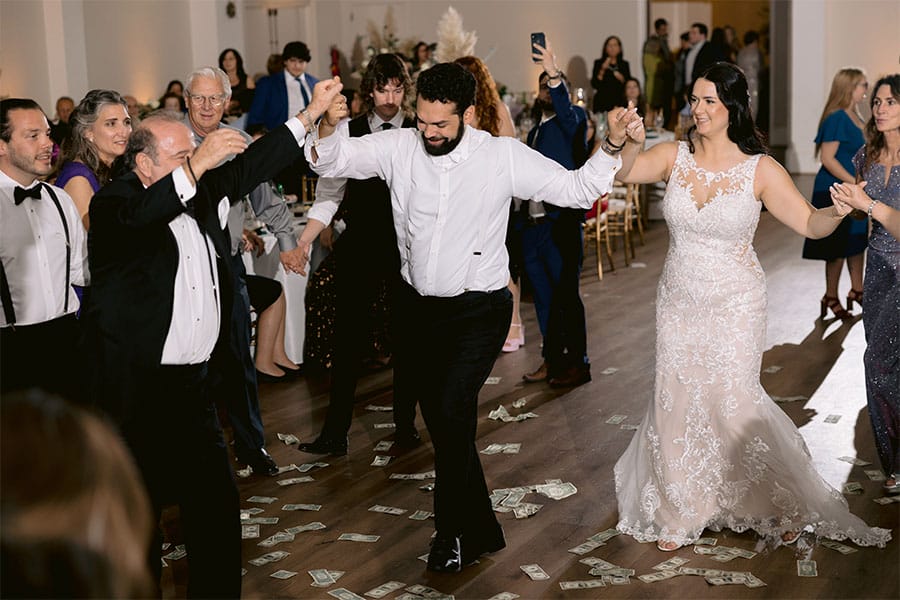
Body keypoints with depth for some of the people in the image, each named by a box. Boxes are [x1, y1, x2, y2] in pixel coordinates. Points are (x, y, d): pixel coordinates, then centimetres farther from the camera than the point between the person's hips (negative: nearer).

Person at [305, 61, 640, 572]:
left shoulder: (504, 157, -10)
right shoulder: (399, 148, -4)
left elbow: (576, 188, -7)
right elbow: (330, 160, -4)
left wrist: (612, 149, -22)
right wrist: (328, 125, -25)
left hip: (479, 309, -4)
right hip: (418, 306, 4)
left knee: (453, 411, -21)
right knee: (442, 424, 12)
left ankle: (453, 533, -1)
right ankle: (481, 530, 30)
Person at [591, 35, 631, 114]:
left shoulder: (624, 64, 12)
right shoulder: (598, 63, 6)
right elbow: (594, 85, -2)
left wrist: (622, 79, -6)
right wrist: (602, 70, -10)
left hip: (619, 102, 2)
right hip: (602, 103, -1)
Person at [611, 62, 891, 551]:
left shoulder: (760, 169, -11)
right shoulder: (675, 157, -4)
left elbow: (810, 224, -10)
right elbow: (619, 173, -13)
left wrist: (837, 212, -31)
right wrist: (630, 143, -33)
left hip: (733, 304, -3)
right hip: (678, 302, 3)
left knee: (733, 399, -5)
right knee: (677, 400, 8)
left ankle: (779, 504, 21)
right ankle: (680, 514, 28)